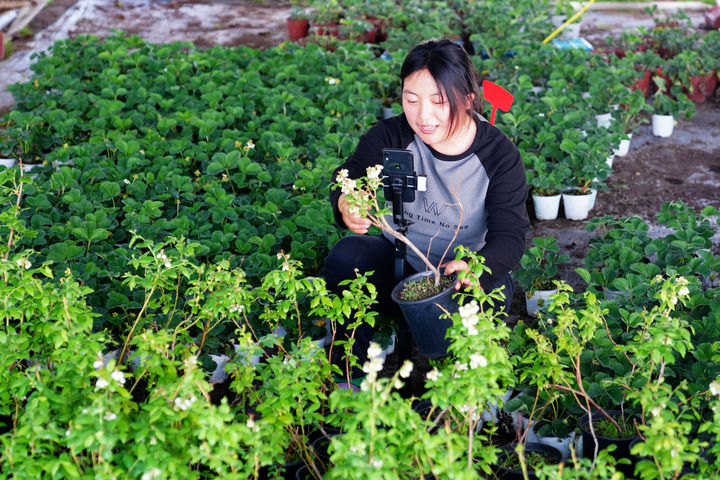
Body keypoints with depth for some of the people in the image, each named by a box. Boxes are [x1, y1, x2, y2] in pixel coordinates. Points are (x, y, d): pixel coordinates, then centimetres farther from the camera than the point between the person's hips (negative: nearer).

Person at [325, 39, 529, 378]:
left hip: (462, 274, -1)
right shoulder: (391, 136, -10)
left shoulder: (500, 156, -14)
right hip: (397, 264, 2)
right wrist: (346, 203, -46)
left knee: (495, 293, -35)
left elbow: (510, 236, -18)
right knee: (346, 255, -28)